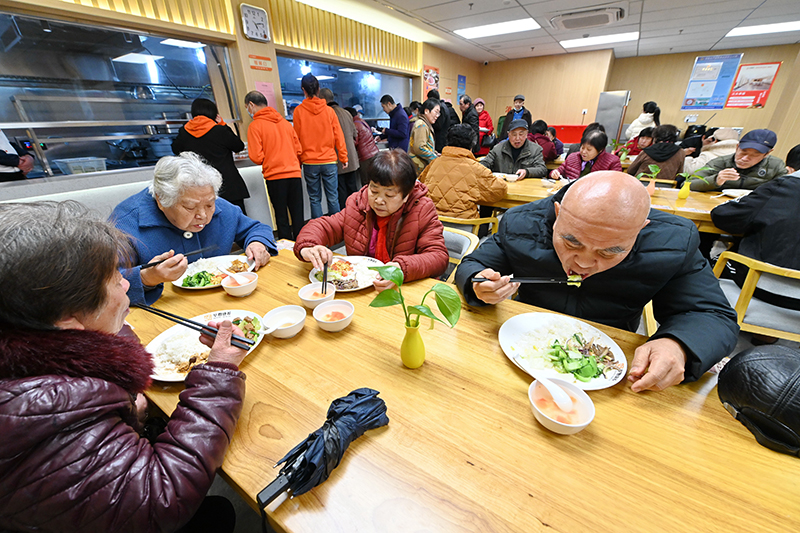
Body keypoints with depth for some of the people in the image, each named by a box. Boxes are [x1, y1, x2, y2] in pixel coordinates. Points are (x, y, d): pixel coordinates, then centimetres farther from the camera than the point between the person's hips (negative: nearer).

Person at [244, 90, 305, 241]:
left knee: (281, 218, 4)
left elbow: (256, 157, -8)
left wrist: (268, 160, 12)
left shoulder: (255, 125, -4)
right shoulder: (285, 122, 12)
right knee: (297, 216, 9)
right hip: (295, 173, 5)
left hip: (275, 177, -4)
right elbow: (299, 150, 13)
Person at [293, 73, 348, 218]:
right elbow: (338, 136, 2)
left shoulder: (298, 111, 0)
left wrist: (298, 160, 12)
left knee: (315, 199, 6)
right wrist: (343, 157, 10)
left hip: (309, 162, 0)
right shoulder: (329, 110, 1)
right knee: (333, 197, 5)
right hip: (329, 161, 1)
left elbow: (297, 138, 3)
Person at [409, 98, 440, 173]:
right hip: (419, 168, -10)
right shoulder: (421, 125, -12)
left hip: (424, 165, 10)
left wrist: (436, 154, 12)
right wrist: (435, 158, -16)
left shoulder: (427, 125, 20)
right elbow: (419, 148, -23)